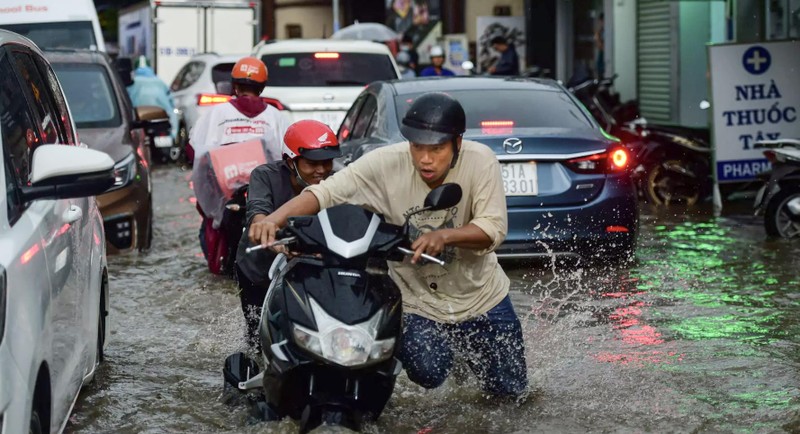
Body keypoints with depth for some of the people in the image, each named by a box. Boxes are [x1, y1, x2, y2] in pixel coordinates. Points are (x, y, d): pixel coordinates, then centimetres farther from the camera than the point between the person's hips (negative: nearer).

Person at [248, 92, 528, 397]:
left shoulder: (480, 160, -22)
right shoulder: (387, 163, -23)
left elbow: (494, 228, -28)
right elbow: (326, 192, -28)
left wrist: (445, 236, -46)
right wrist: (275, 218, -45)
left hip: (479, 293, 1)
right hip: (416, 298, -1)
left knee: (510, 389, 12)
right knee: (427, 374, -23)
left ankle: (467, 349, 49)